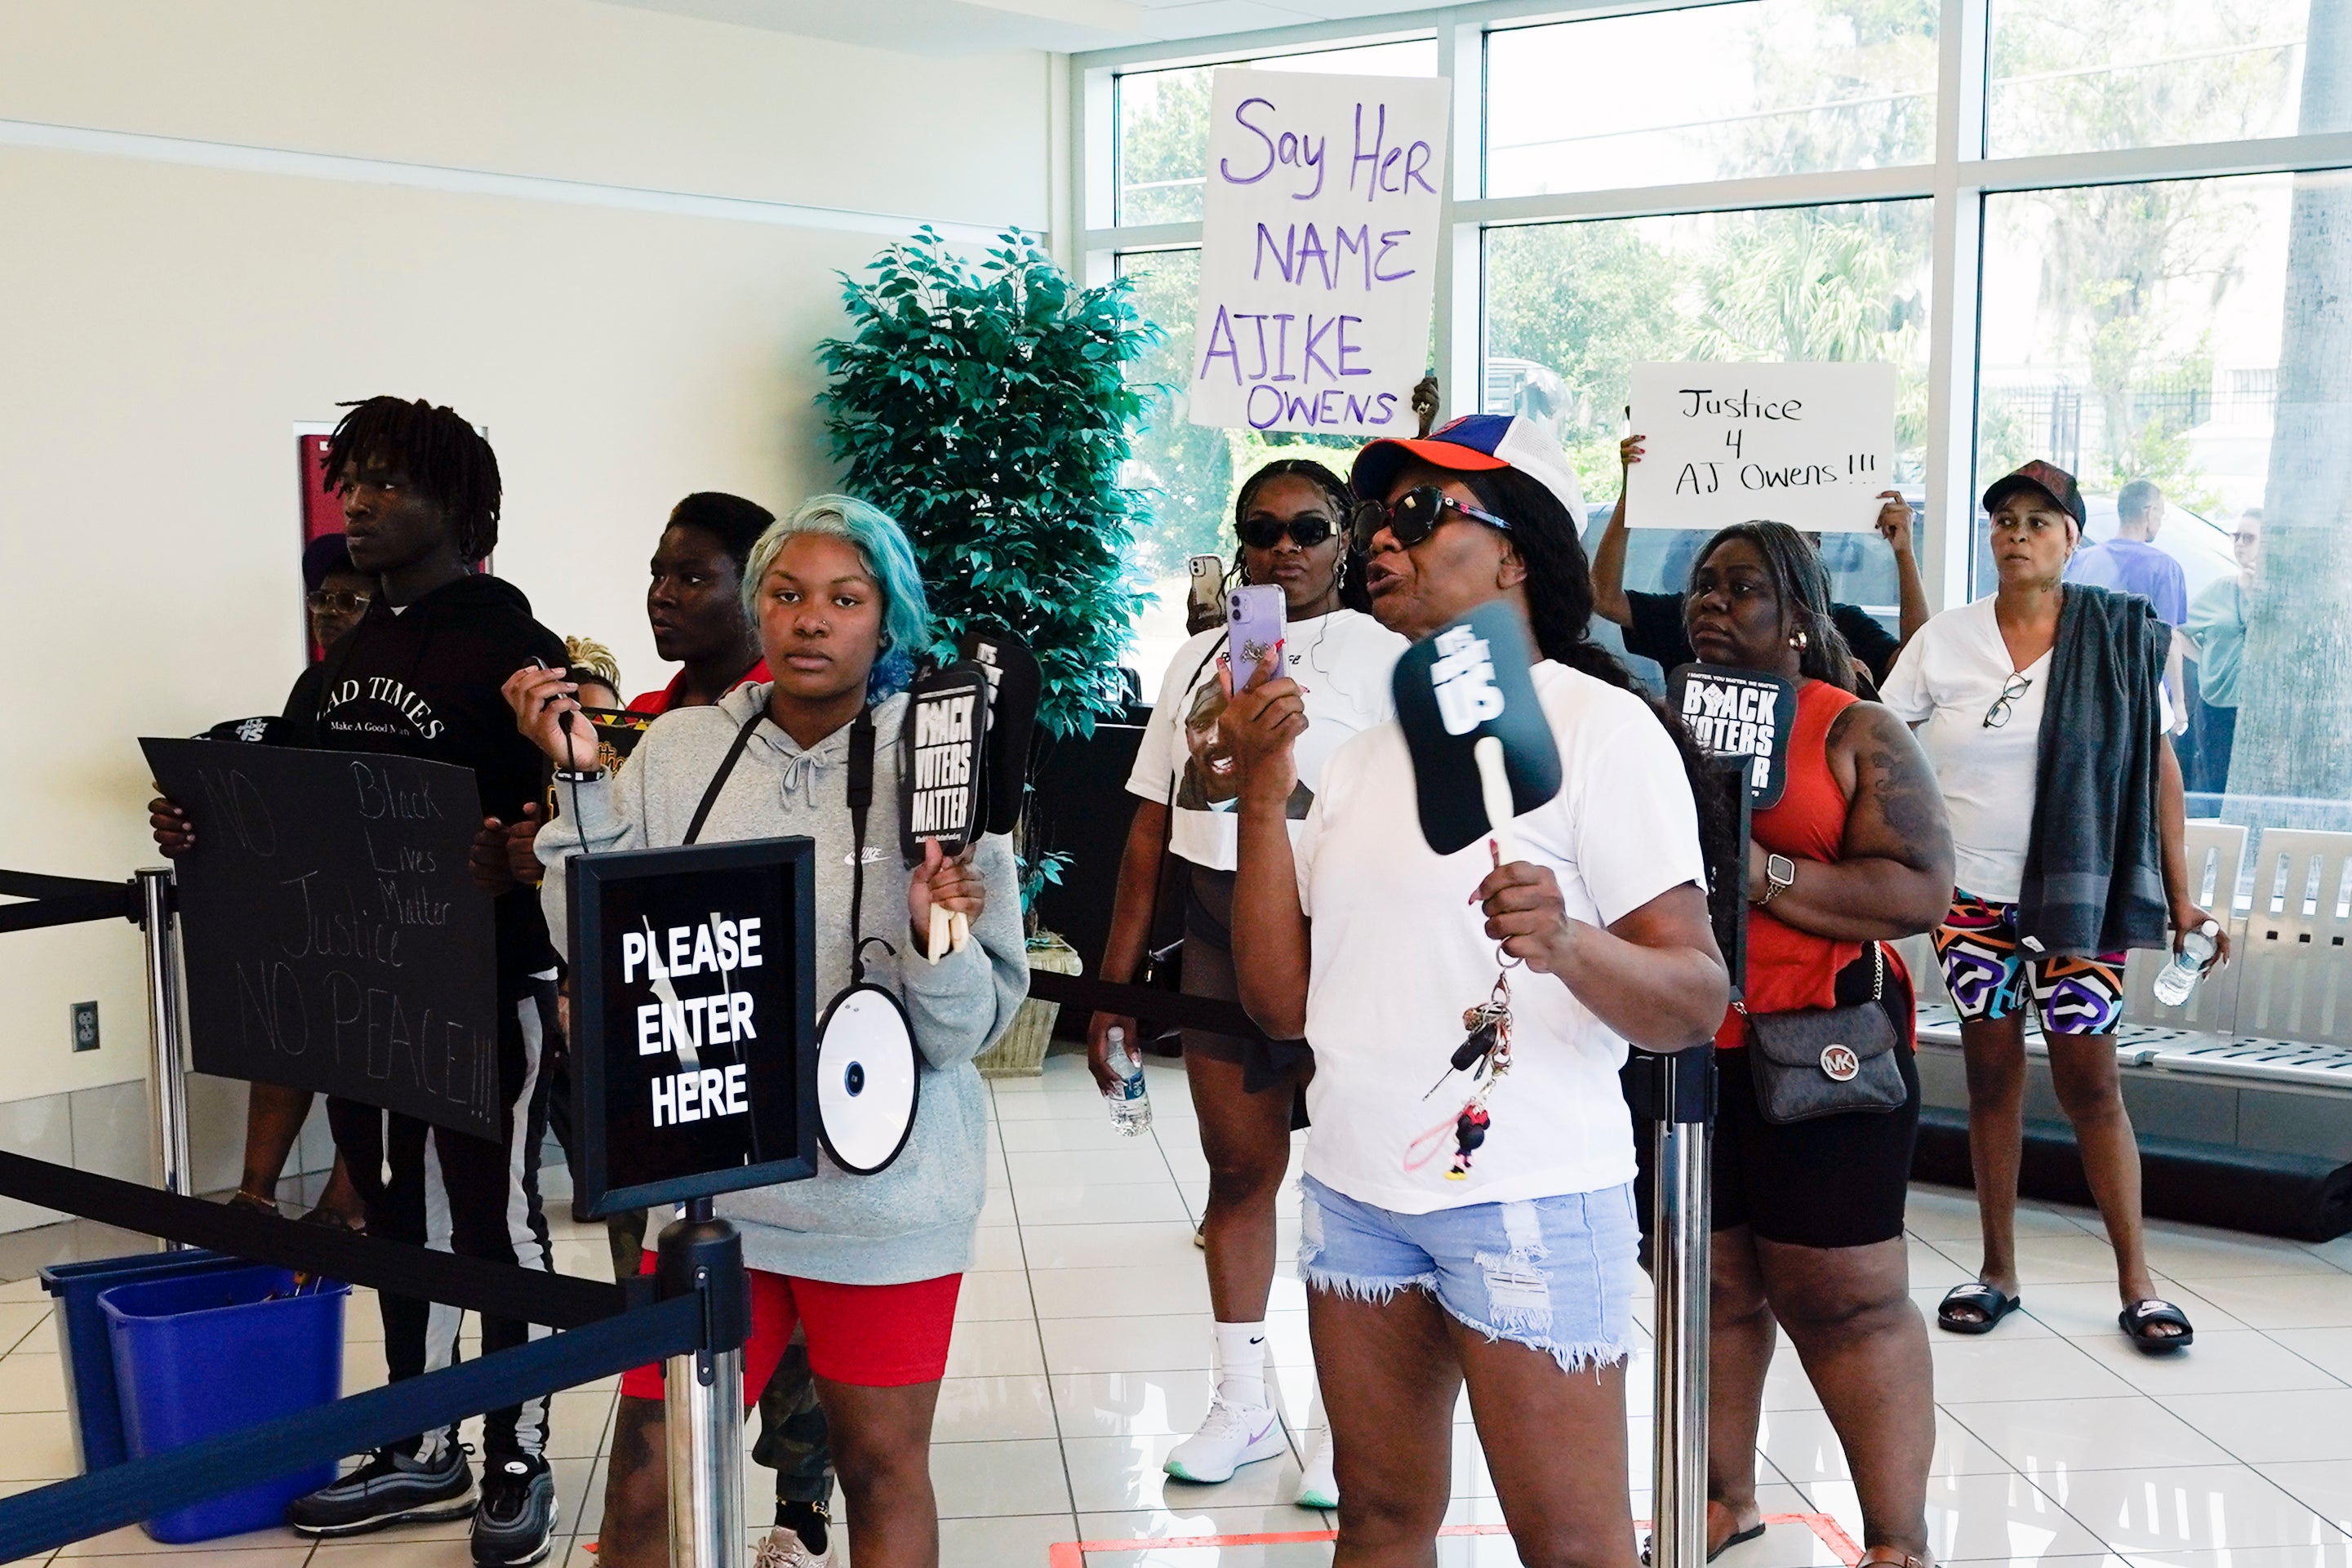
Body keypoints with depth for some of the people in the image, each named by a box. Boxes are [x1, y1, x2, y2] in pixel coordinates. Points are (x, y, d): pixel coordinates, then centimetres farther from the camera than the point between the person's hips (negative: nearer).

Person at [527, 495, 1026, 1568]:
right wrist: (580, 782, -7)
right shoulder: (680, 749, 1)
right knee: (648, 1470, 7)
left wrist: (939, 943, -27)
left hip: (883, 1186, -2)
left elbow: (971, 1027, -7)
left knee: (882, 1464, 10)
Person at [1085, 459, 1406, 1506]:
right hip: (1217, 938, 5)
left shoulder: (1385, 657, -2)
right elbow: (1150, 830, 12)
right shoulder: (1197, 661, 12)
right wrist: (1116, 980, 10)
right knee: (1237, 1167, 12)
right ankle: (1241, 1403, 26)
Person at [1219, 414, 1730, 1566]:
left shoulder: (1600, 725, -8)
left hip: (1526, 1198, -6)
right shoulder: (1364, 751, 12)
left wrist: (1566, 942, -34)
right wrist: (1263, 793, -1)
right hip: (1355, 1190, 6)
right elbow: (1282, 1003, 7)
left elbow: (1696, 1003, -14)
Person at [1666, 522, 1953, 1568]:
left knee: (1845, 1296, -4)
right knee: (1708, 1285, 10)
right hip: (1679, 1049, 5)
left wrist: (1768, 876, -19)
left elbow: (1922, 891, -10)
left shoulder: (1856, 733, -1)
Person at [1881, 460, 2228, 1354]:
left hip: (2077, 893, -2)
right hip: (1970, 893, 2)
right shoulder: (1943, 643, 0)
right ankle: (1998, 1272, 18)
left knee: (2089, 1080, -2)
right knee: (1991, 1075, 7)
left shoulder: (2122, 638, -2)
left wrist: (2180, 900, -2)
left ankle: (2136, 1281, 9)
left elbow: (2159, 768, 0)